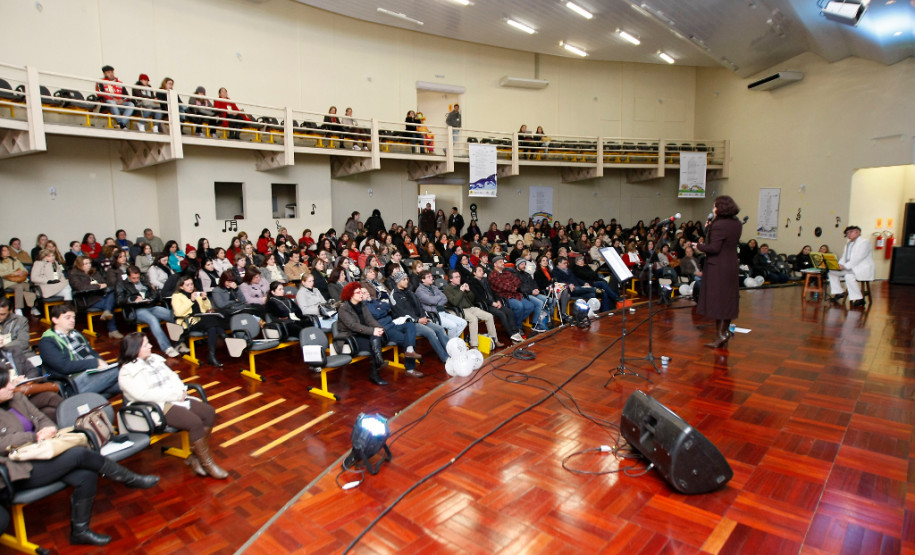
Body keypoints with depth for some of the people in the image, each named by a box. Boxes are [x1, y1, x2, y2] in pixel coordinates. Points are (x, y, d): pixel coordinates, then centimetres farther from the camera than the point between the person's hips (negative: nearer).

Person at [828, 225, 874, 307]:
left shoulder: (864, 242, -8)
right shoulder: (848, 244, 20)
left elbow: (858, 257, -20)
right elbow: (844, 257, 16)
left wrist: (846, 266, -26)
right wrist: (840, 265, -6)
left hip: (863, 269, -9)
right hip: (850, 268, 9)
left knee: (849, 276, -35)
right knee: (832, 272, 0)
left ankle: (859, 299, -26)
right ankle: (838, 293, 3)